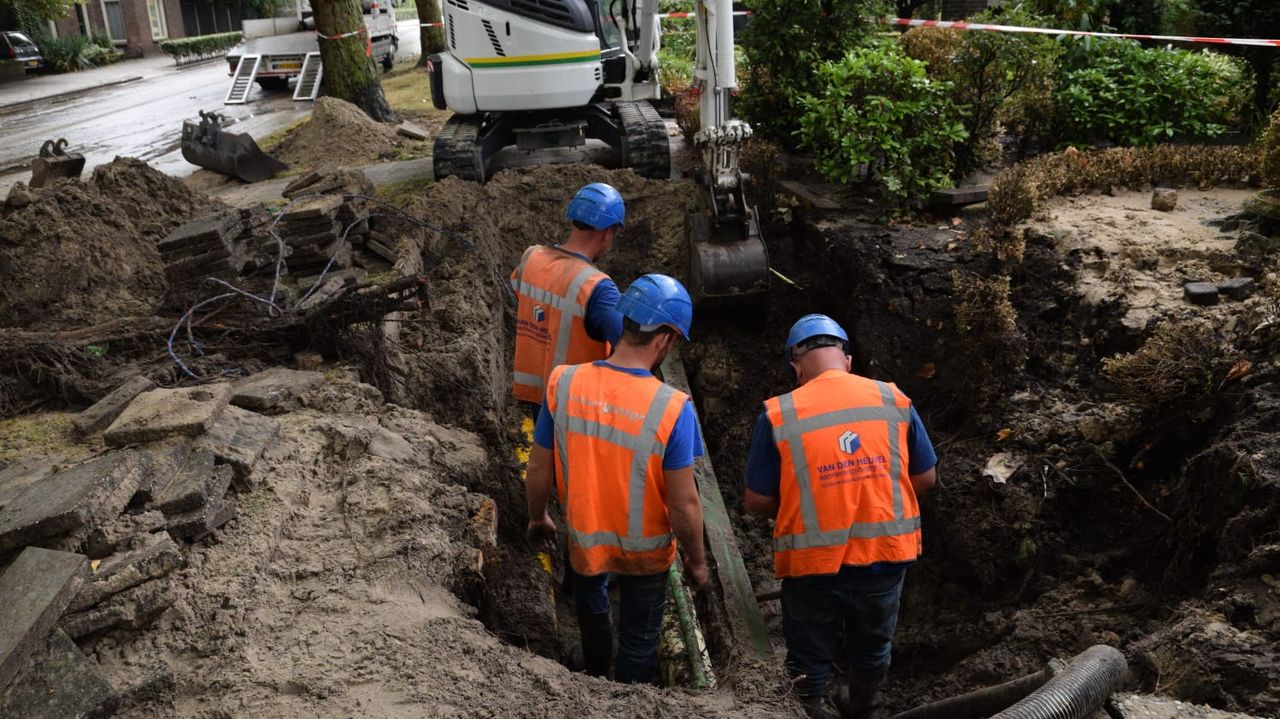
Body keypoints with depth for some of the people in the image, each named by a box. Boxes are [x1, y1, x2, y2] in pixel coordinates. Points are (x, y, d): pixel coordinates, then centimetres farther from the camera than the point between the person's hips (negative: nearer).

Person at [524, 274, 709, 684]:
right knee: (638, 640, 23)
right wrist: (696, 561, -4)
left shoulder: (563, 383, -20)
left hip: (583, 538, 4)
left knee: (591, 602, 36)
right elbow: (683, 504, -22)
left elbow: (538, 470, -9)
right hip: (646, 552, -3)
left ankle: (596, 677, 58)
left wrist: (537, 519, 11)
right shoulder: (672, 408, -29)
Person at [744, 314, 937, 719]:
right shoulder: (894, 400, -5)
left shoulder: (777, 415, -13)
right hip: (886, 554, 4)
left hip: (813, 563, -3)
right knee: (873, 648, 28)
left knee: (810, 657, 20)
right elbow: (925, 478, 4)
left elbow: (758, 502, -8)